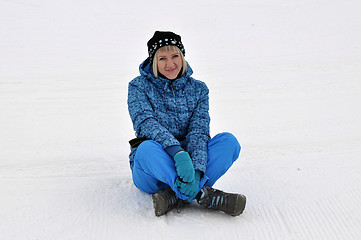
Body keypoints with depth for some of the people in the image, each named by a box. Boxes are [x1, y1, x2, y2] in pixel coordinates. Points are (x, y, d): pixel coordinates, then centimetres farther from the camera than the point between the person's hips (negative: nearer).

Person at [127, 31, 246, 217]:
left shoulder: (198, 89, 6)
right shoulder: (139, 86, 0)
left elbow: (199, 131, -8)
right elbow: (146, 123, -18)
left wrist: (196, 170, -27)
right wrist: (177, 152, -36)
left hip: (188, 161, 3)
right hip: (151, 172, -2)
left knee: (229, 141, -22)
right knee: (147, 148, -37)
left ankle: (176, 195, -32)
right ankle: (203, 195, -34)